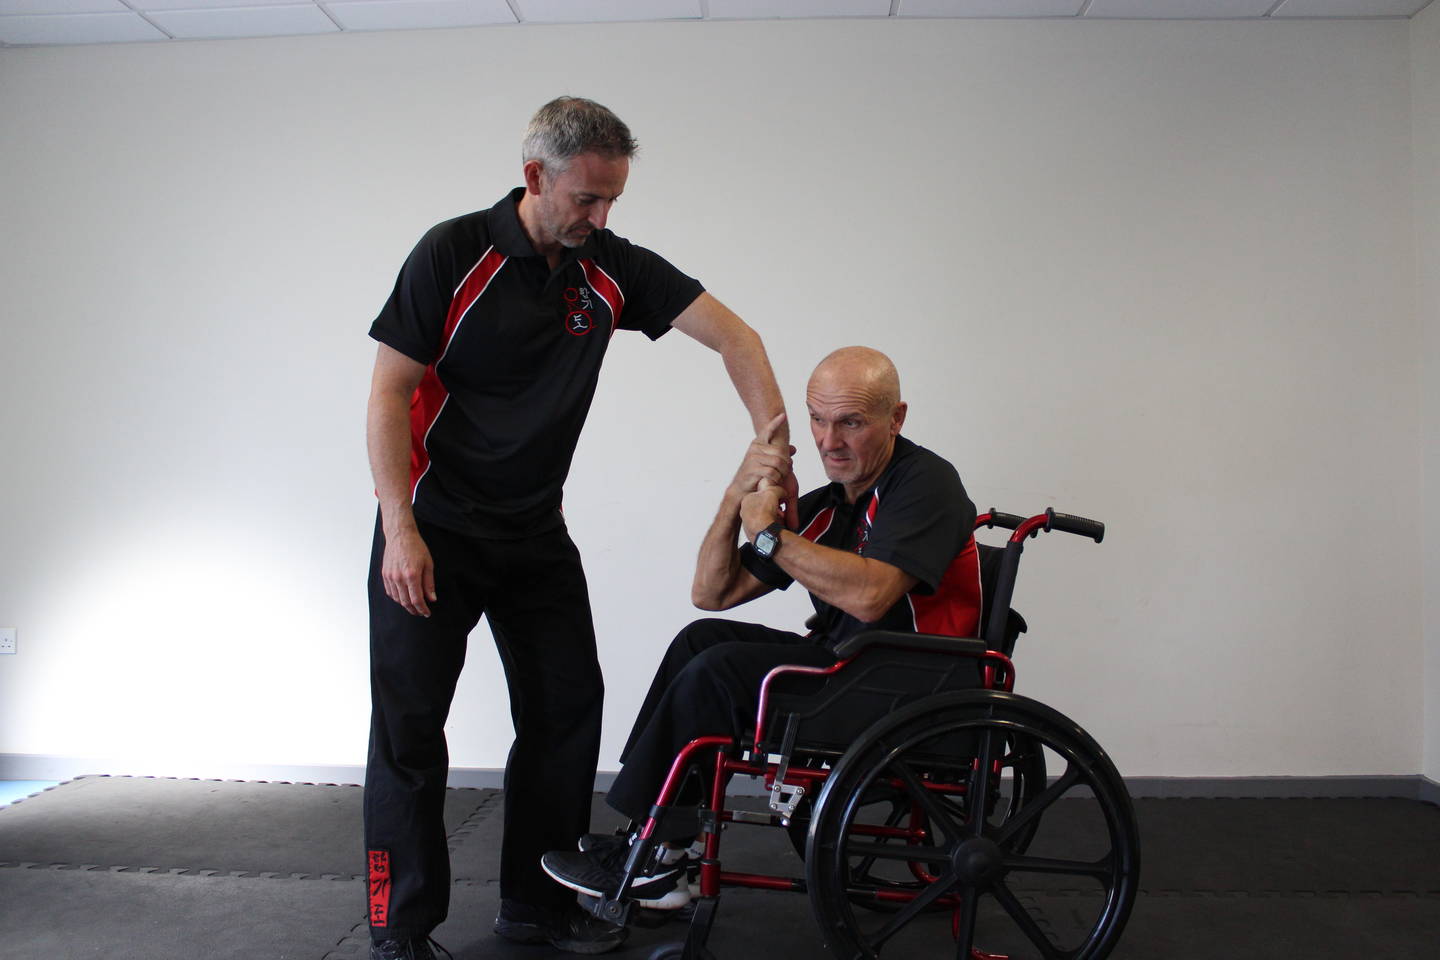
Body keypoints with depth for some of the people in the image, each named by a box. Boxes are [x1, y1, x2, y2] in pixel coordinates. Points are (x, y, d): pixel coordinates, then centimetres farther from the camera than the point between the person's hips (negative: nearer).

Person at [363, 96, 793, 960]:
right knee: (410, 723, -1)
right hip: (434, 524, -4)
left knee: (568, 707, 7)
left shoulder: (614, 268, -2)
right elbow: (390, 392, -13)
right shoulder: (454, 254, -13)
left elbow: (735, 337, -4)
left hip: (536, 530, 5)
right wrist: (399, 530, -19)